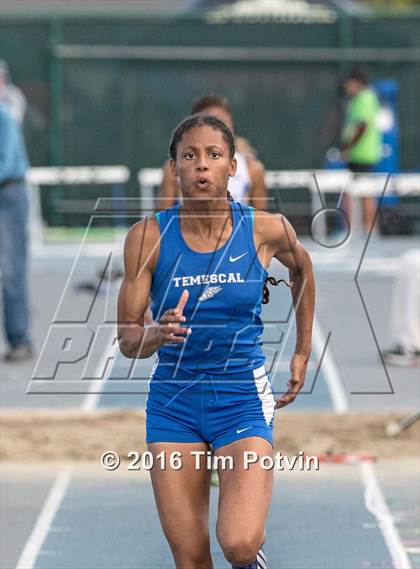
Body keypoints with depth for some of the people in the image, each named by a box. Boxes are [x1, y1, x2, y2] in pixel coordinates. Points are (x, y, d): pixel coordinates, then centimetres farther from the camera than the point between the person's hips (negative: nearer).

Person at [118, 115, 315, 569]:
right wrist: (158, 334, -28)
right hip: (173, 403, 1)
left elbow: (302, 268, 18)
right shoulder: (149, 236, -8)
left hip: (243, 399, -1)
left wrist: (302, 353, 20)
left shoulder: (266, 230, -7)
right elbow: (126, 340, -5)